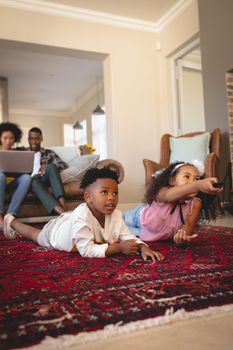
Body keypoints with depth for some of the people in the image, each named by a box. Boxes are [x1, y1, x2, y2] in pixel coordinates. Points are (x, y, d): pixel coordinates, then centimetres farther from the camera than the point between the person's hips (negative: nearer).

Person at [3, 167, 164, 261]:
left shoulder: (116, 214, -32)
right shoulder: (81, 216, -49)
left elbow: (128, 237, -27)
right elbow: (86, 250, -48)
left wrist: (143, 247, -47)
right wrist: (118, 247, -52)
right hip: (55, 230, -3)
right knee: (36, 235, 29)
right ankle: (11, 221, 54)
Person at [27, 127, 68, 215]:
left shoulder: (49, 153, 23)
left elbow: (64, 165, 9)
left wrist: (48, 167, -11)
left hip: (44, 179, 1)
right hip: (30, 180, 0)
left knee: (51, 167, -31)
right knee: (34, 181, -37)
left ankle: (61, 201, -49)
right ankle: (58, 208, -60)